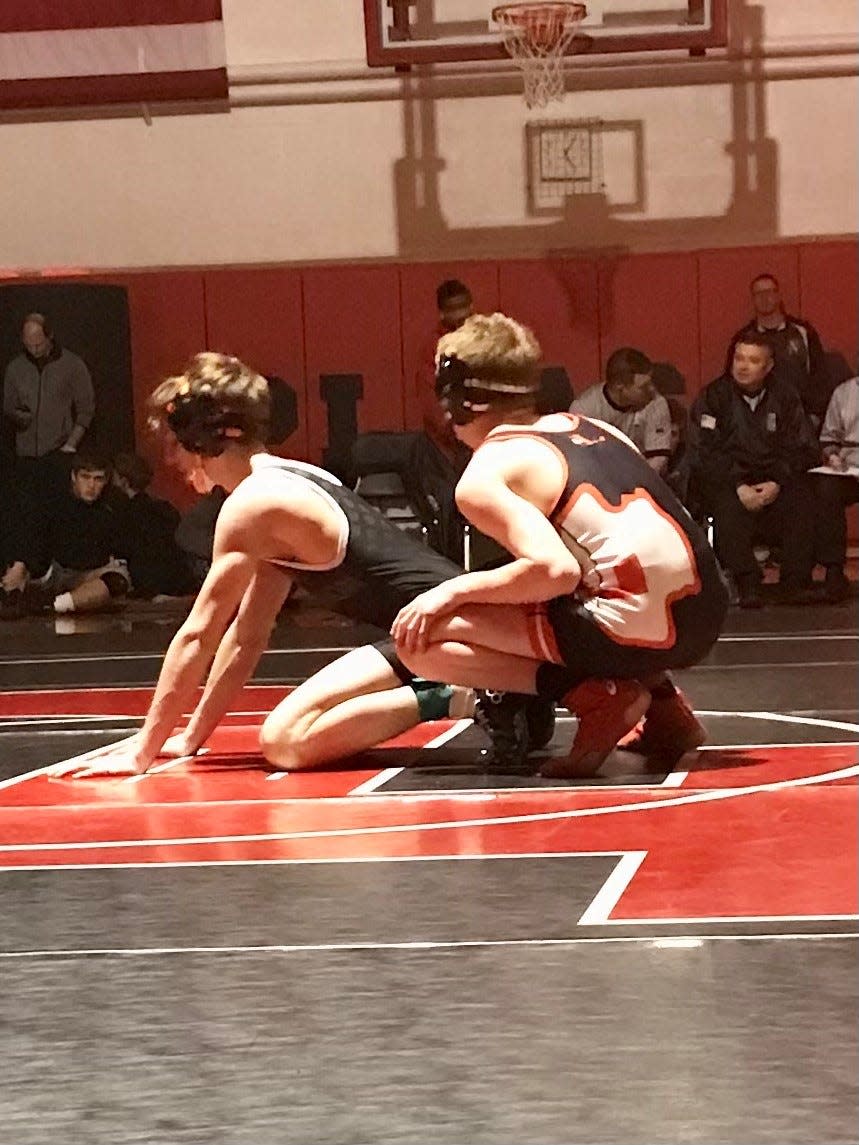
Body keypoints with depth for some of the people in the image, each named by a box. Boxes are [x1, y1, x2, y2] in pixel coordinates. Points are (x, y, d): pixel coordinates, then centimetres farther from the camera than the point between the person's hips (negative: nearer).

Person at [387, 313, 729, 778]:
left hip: (639, 627, -8)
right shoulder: (590, 427, 22)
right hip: (705, 616, 8)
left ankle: (595, 696, -7)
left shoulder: (483, 478, -1)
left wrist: (456, 589, -3)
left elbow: (555, 570, -16)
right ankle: (662, 702, 19)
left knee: (420, 638, -4)